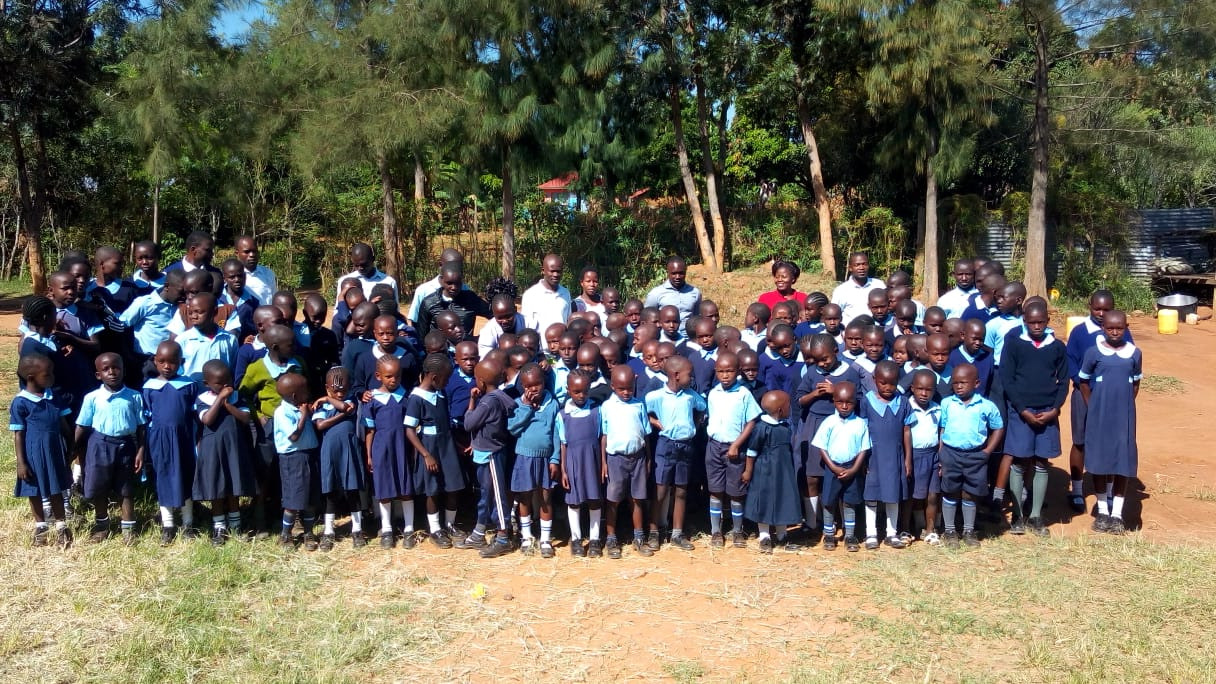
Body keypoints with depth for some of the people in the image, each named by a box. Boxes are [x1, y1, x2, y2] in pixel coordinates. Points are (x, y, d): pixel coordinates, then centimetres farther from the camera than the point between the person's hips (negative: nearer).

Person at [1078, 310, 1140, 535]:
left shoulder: (1135, 353, 0)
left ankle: (1117, 514, 11)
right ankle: (1102, 511, 18)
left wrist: (1126, 405, 5)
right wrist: (1092, 408, 1)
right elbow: (1084, 382, 5)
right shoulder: (1093, 352, -4)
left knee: (1123, 464, 2)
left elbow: (1136, 383, 11)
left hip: (1124, 417, 1)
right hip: (1098, 417, -1)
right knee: (1098, 462, 5)